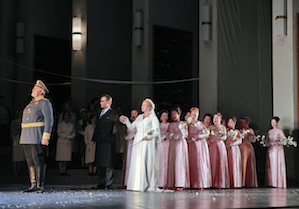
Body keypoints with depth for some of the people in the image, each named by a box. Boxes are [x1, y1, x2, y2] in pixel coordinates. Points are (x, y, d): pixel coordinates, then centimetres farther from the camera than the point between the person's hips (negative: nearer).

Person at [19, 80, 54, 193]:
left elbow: (49, 121, -13)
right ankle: (33, 185, 12)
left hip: (37, 137, -9)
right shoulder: (31, 103, 21)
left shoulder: (45, 103, -5)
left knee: (38, 160, -8)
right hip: (27, 137, 9)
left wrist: (45, 137, -20)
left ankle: (40, 186, -5)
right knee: (30, 161, 8)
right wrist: (23, 137, 20)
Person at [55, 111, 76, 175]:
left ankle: (64, 171, 3)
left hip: (68, 143, 4)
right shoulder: (60, 124, 4)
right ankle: (61, 171, -7)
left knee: (66, 158, 0)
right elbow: (59, 133, -5)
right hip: (61, 142, -4)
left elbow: (73, 134, 11)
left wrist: (70, 137, -9)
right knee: (61, 157, -7)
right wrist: (66, 136, -10)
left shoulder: (71, 125, 15)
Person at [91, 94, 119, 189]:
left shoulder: (112, 113, -2)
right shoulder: (101, 113, 20)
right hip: (99, 142, 8)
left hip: (108, 142, -8)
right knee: (100, 163, 9)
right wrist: (93, 139, 22)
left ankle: (108, 183, -1)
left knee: (108, 163, -7)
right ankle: (101, 183, 15)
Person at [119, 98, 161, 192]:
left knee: (148, 162, -8)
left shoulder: (153, 118, 3)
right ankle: (137, 185, 2)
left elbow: (156, 132, -5)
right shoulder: (140, 117, 19)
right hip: (138, 142, 5)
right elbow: (131, 126, 18)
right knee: (137, 162, -1)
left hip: (148, 142, -5)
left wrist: (149, 136, -21)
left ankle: (151, 186, -5)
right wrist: (125, 120, 4)